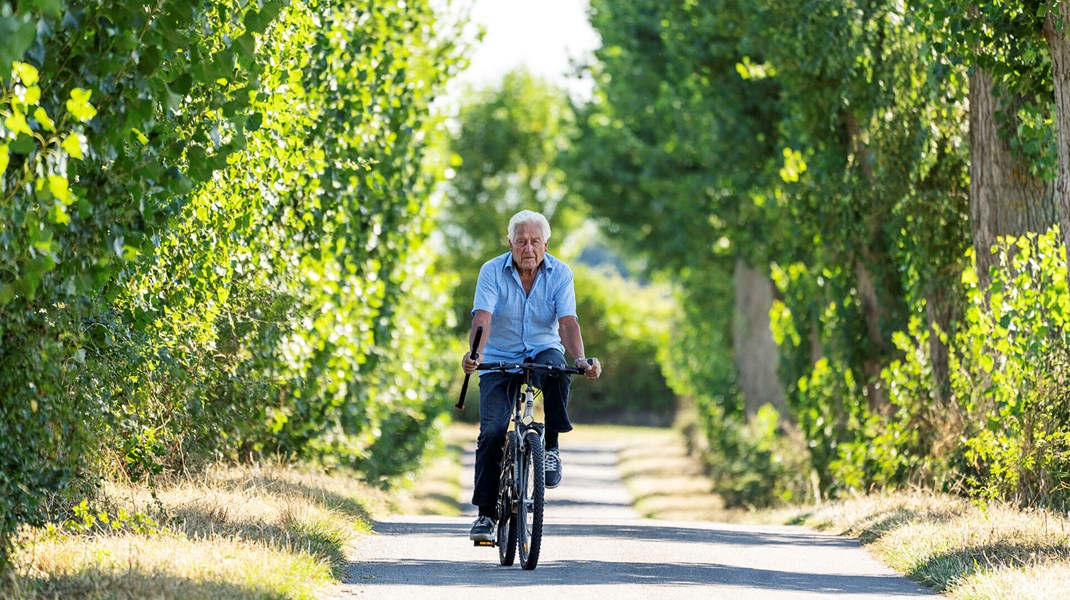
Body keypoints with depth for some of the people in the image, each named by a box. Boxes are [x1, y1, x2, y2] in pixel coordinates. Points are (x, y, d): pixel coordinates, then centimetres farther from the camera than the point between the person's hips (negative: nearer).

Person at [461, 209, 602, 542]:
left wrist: (580, 359, -36)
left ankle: (551, 445, -17)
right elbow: (482, 318, -23)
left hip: (543, 351, 0)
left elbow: (567, 322, -18)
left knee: (557, 370, -37)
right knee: (492, 431, -16)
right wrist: (475, 354, -43)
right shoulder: (492, 271, -10)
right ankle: (486, 513, -7)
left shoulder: (560, 273, -7)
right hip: (500, 359, 0)